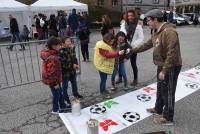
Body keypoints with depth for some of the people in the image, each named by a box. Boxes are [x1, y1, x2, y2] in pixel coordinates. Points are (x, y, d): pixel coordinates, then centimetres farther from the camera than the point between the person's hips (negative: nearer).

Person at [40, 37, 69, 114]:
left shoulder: (49, 53, 3)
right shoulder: (52, 58, -30)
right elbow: (52, 72, -28)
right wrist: (56, 83, -20)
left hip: (54, 79, 10)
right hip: (52, 80, -10)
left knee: (59, 92, 23)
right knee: (56, 94, 10)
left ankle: (62, 106, 41)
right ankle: (55, 110, 30)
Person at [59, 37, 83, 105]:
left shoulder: (72, 49, -2)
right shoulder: (61, 51, -25)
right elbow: (63, 63, -25)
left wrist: (77, 65, -8)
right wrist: (72, 65, -21)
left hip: (72, 70, 7)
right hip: (65, 71, -7)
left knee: (74, 83, 26)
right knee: (65, 85, 10)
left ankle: (75, 93, 49)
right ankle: (65, 98, 30)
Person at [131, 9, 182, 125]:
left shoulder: (169, 31, -24)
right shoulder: (157, 32, 8)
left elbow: (172, 53, -29)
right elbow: (147, 45, 20)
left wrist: (164, 71, -28)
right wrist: (133, 50, 21)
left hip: (171, 67, -10)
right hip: (162, 66, 10)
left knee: (168, 92, 3)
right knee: (160, 89, 22)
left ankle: (168, 118, 19)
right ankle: (158, 109, 42)